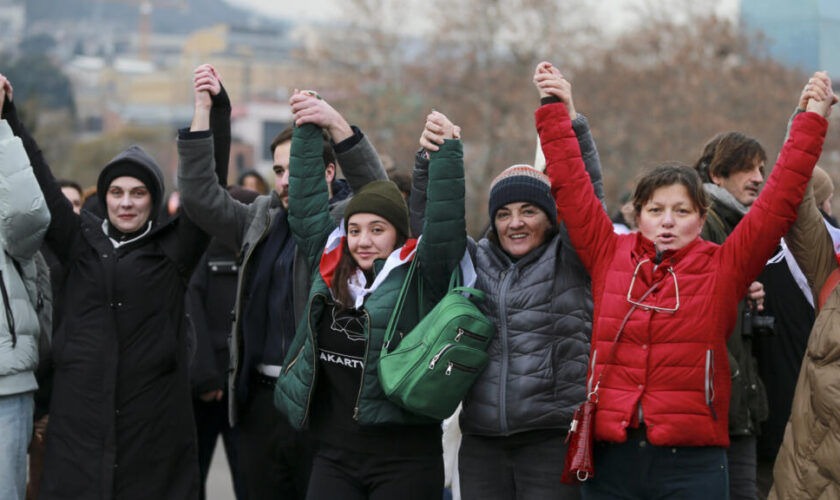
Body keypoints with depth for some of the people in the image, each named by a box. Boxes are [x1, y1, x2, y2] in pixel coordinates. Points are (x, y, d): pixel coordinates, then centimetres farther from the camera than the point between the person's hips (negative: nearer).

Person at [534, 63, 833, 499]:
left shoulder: (722, 268, 2)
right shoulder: (610, 258, 6)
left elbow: (779, 200, 2)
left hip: (693, 465, -1)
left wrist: (811, 122, 3)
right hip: (612, 460, 1)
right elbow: (570, 186, 10)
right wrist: (554, 110, 13)